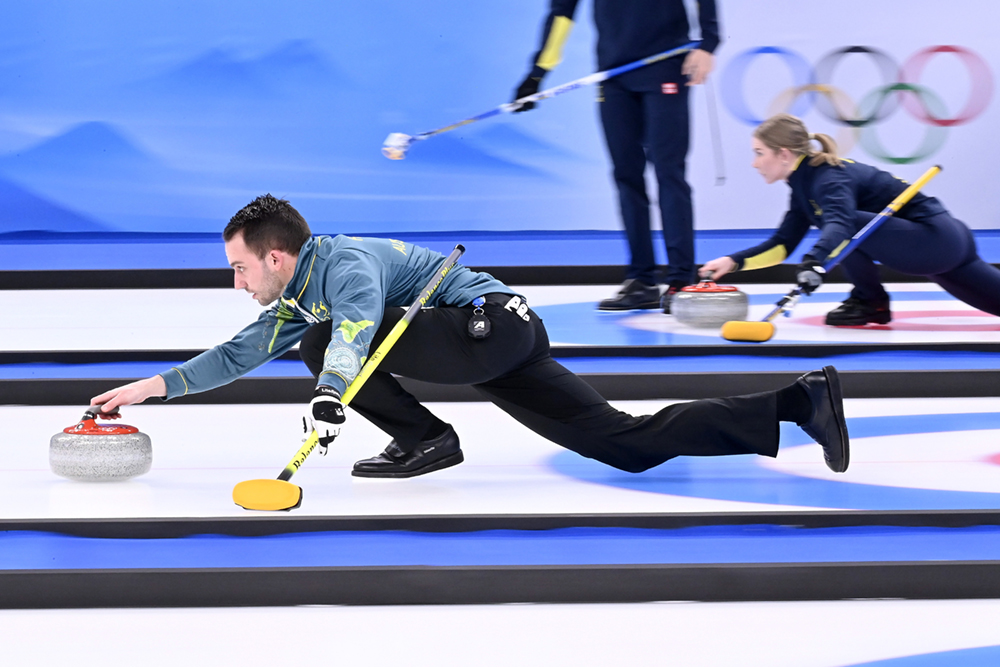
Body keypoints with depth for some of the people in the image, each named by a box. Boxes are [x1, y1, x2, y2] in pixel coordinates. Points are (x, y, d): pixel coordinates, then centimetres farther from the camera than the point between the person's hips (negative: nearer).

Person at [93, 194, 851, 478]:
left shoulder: (343, 263, -12)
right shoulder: (297, 299, 18)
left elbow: (359, 320, -34)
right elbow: (243, 351, 27)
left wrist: (332, 388, -50)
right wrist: (158, 385, 21)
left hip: (493, 322, -10)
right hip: (503, 345, 10)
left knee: (325, 340, -15)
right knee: (629, 444, 1)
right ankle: (799, 399, -2)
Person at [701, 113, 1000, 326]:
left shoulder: (829, 179, -23)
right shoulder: (805, 182, 7)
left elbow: (840, 222, -44)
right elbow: (782, 244, 10)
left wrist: (814, 261, -62)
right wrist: (734, 261, -3)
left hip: (936, 238, -10)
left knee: (848, 226, -28)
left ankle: (871, 302, -6)